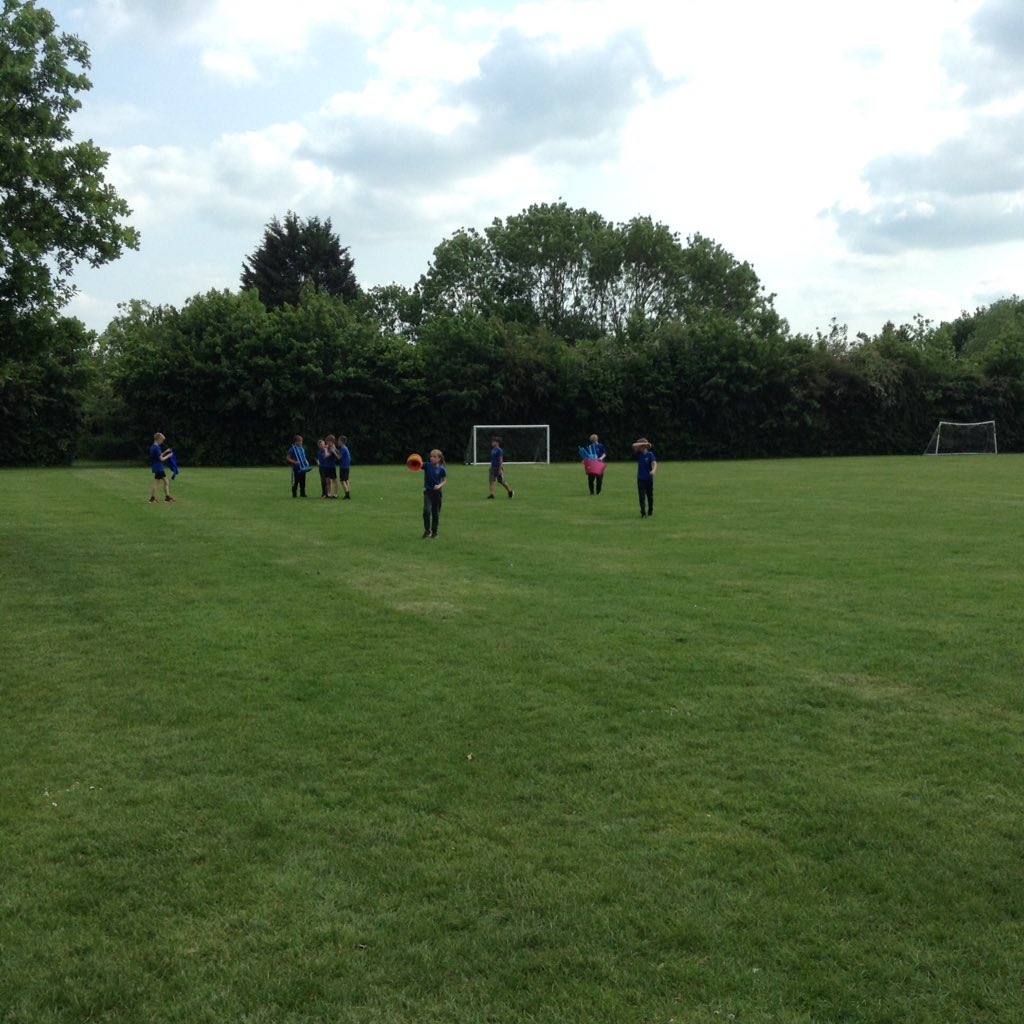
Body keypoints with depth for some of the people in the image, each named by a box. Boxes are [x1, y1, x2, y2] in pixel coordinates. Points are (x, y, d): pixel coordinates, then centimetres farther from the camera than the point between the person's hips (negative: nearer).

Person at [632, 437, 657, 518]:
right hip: (640, 479, 2)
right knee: (642, 496, -7)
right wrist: (644, 443, -14)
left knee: (650, 496, 12)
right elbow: (634, 445, -11)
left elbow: (654, 463, -19)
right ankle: (643, 513, -11)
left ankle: (650, 511, 28)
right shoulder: (638, 454, 3)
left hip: (649, 478, -1)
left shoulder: (650, 454, -6)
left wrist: (653, 470, -39)